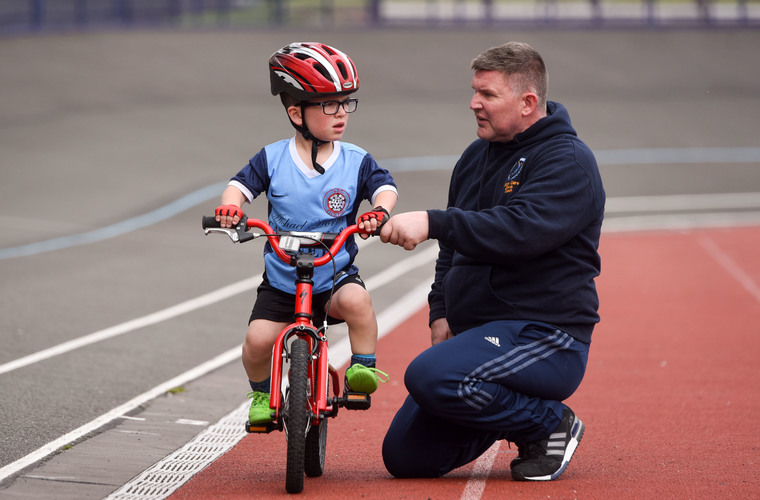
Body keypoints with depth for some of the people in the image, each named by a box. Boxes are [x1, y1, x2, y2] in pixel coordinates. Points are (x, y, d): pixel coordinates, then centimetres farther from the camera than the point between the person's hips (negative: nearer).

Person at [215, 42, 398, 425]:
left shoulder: (356, 162, -2)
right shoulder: (273, 159, -2)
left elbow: (385, 187, -8)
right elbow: (241, 184, -2)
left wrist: (379, 211, -32)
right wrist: (230, 207, -26)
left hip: (335, 275, -1)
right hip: (281, 280, 1)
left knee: (355, 299, -34)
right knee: (258, 339, -16)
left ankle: (364, 366, -12)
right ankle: (261, 393, 14)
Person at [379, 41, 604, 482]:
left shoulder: (568, 161, -10)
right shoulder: (476, 157, 15)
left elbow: (520, 230, -28)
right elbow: (454, 251, 25)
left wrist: (432, 223, -34)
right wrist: (442, 313, 10)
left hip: (546, 337, -8)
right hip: (476, 331, 8)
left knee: (430, 377, -33)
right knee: (405, 457, 0)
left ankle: (550, 423, -10)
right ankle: (515, 415, 20)